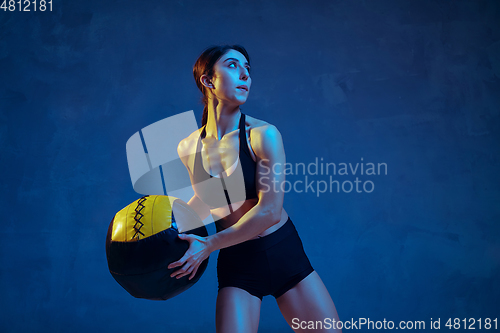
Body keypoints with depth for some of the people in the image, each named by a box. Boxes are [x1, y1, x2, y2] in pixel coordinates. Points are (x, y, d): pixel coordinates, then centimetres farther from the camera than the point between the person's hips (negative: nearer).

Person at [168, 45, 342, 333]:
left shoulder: (263, 134, -14)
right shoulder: (188, 148, -4)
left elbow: (269, 211, -19)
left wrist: (210, 244, -18)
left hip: (284, 253, -1)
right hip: (236, 264, 1)